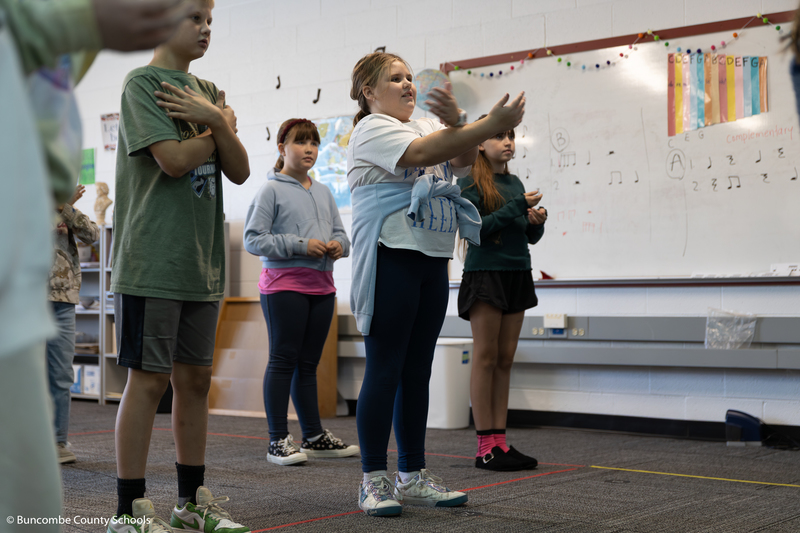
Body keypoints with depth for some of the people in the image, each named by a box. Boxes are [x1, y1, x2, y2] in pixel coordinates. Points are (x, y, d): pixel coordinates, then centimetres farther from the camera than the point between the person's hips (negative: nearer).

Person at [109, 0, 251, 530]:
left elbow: (239, 170, 9)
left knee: (195, 378, 10)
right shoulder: (142, 83, -4)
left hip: (201, 263, 7)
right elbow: (174, 159, -18)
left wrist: (214, 120, -9)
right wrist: (222, 125, -1)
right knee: (149, 378, -4)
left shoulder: (209, 91, 16)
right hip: (153, 260, -7)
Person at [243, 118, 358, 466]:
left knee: (308, 363, 13)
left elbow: (340, 231, 18)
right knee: (283, 360, -3)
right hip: (283, 284, -6)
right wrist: (301, 245, -17)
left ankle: (314, 436, 20)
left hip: (321, 286, 6)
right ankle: (278, 440, 2)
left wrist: (338, 245, -7)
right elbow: (253, 239, -10)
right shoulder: (272, 190, -4)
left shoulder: (324, 193, 16)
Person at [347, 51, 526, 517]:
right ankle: (373, 480, 1)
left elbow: (461, 159, 4)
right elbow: (423, 153, -21)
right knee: (385, 368, -6)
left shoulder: (426, 125, 21)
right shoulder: (372, 129, -3)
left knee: (418, 369, 9)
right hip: (391, 257, -8)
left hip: (433, 260, 8)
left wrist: (457, 122, -16)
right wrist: (491, 125, -24)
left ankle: (413, 476, 15)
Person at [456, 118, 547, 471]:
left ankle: (500, 440, 9)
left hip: (517, 274, 7)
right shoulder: (470, 183, -3)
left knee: (505, 360, 6)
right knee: (485, 358, -5)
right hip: (485, 272, -6)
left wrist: (537, 221, -4)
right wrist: (517, 208, -19)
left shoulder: (516, 183, 16)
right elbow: (475, 229, -15)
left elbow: (531, 237, 17)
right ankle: (486, 446, -3)